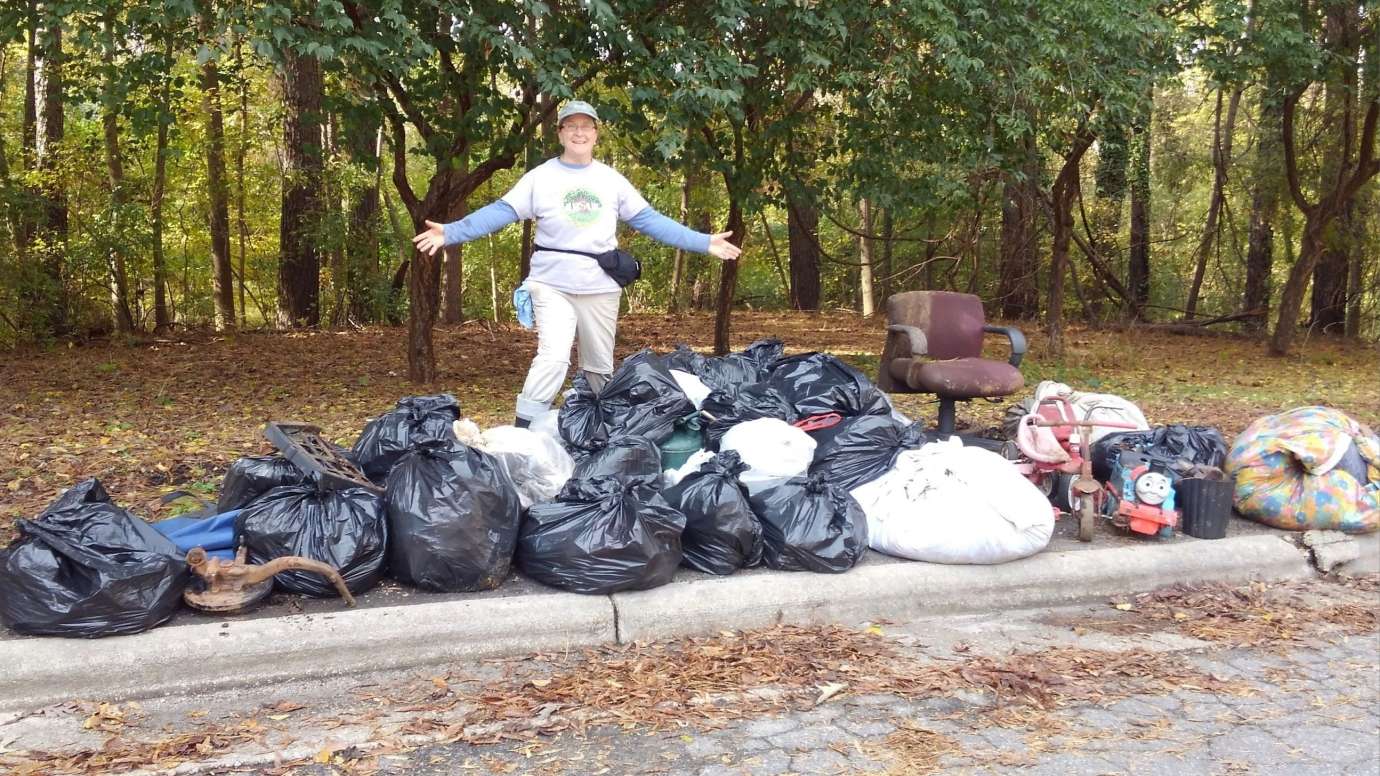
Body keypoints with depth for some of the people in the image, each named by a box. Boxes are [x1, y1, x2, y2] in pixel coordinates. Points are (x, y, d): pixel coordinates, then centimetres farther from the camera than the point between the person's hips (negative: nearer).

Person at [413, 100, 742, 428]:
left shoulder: (613, 180, 9)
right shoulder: (540, 177, 1)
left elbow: (649, 220, 8)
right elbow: (501, 211, -5)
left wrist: (704, 242, 2)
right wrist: (451, 232, -19)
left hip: (601, 288, 3)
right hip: (552, 284, -3)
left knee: (600, 367, 12)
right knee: (554, 357, -20)